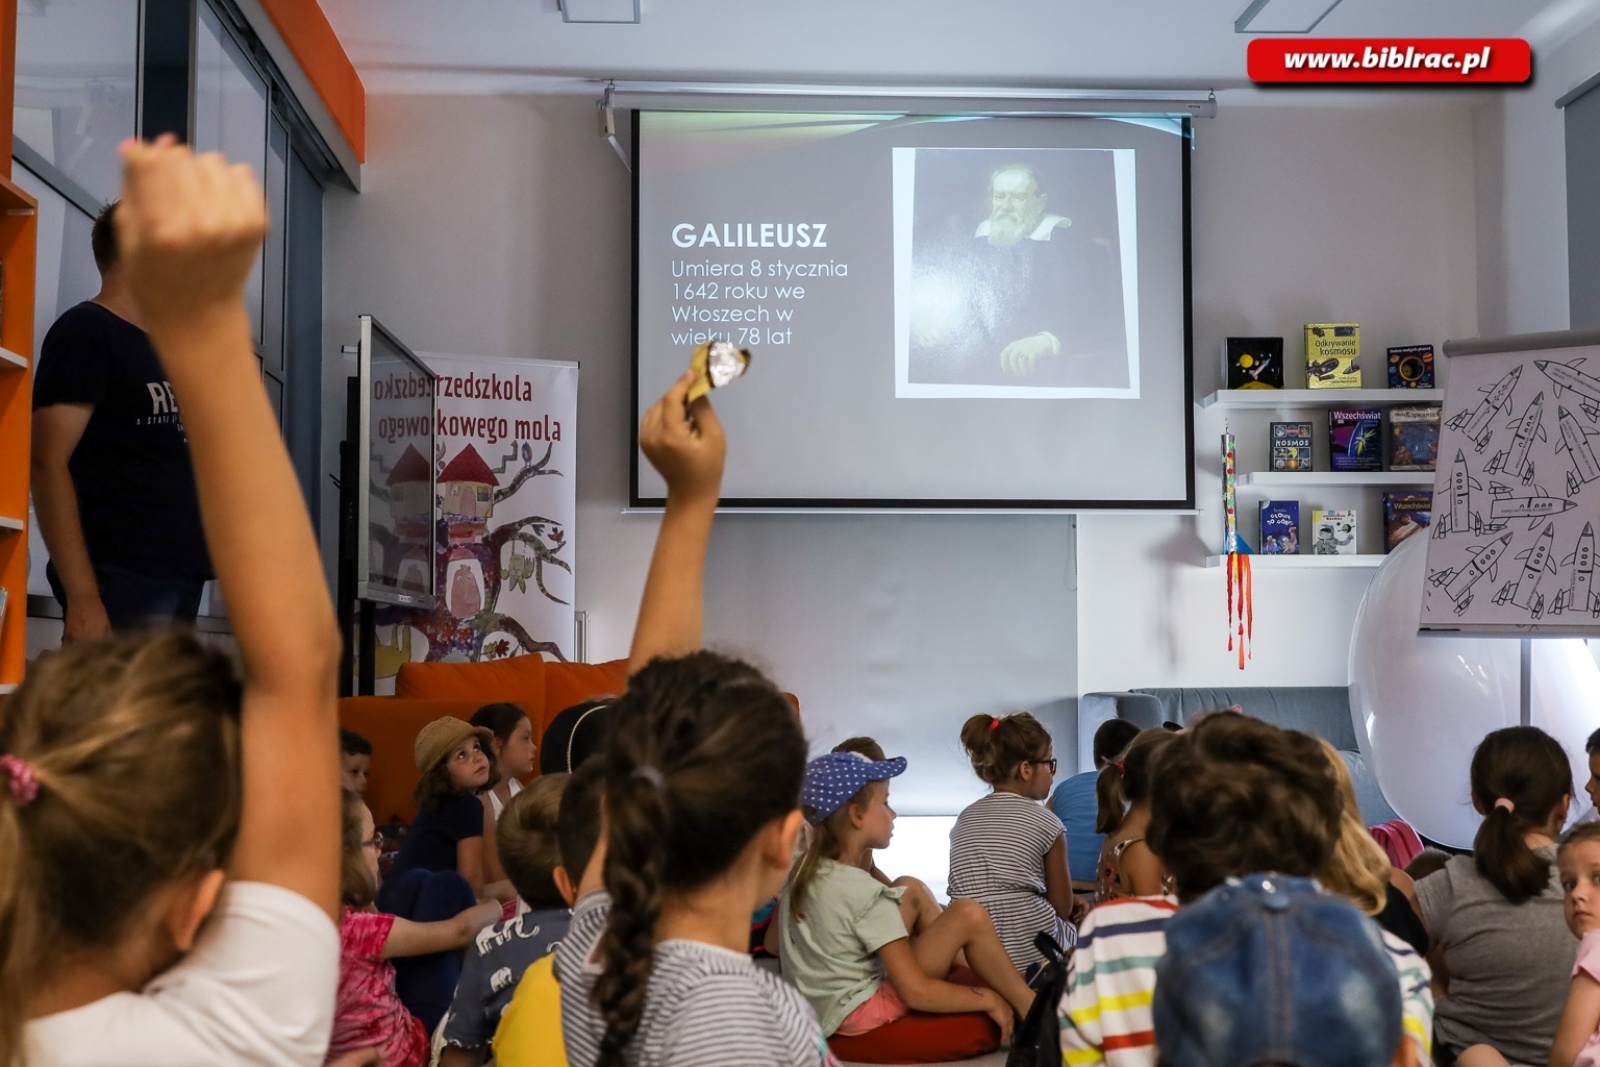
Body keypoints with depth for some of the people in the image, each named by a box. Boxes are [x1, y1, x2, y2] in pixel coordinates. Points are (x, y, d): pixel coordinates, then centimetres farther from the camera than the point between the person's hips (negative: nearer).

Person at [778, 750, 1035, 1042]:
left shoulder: (803, 871, -1)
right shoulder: (866, 894, -23)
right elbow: (916, 993, -23)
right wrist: (988, 1000, -9)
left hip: (822, 1007, 9)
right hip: (861, 1015, -9)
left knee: (911, 894, 19)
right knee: (969, 915, -14)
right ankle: (1029, 1007, 1)